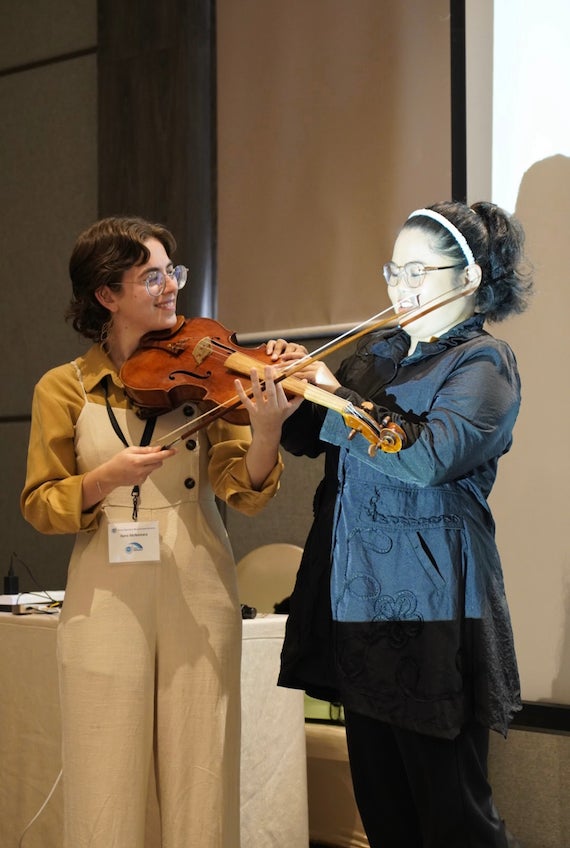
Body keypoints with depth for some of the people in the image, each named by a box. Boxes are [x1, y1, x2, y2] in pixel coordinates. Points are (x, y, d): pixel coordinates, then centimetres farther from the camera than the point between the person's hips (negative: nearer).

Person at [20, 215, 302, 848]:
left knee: (201, 791, 4)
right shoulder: (64, 389, 2)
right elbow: (39, 504, 2)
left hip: (199, 600, 1)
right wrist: (107, 477, -16)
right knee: (107, 796, 3)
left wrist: (265, 433, -25)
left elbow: (243, 491, -5)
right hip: (108, 602, -1)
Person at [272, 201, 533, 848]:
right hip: (357, 593, 7)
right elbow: (308, 439, 13)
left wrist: (336, 395, -23)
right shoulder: (375, 349, 15)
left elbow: (429, 458, -22)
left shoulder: (483, 362, -5)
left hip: (429, 601, -7)